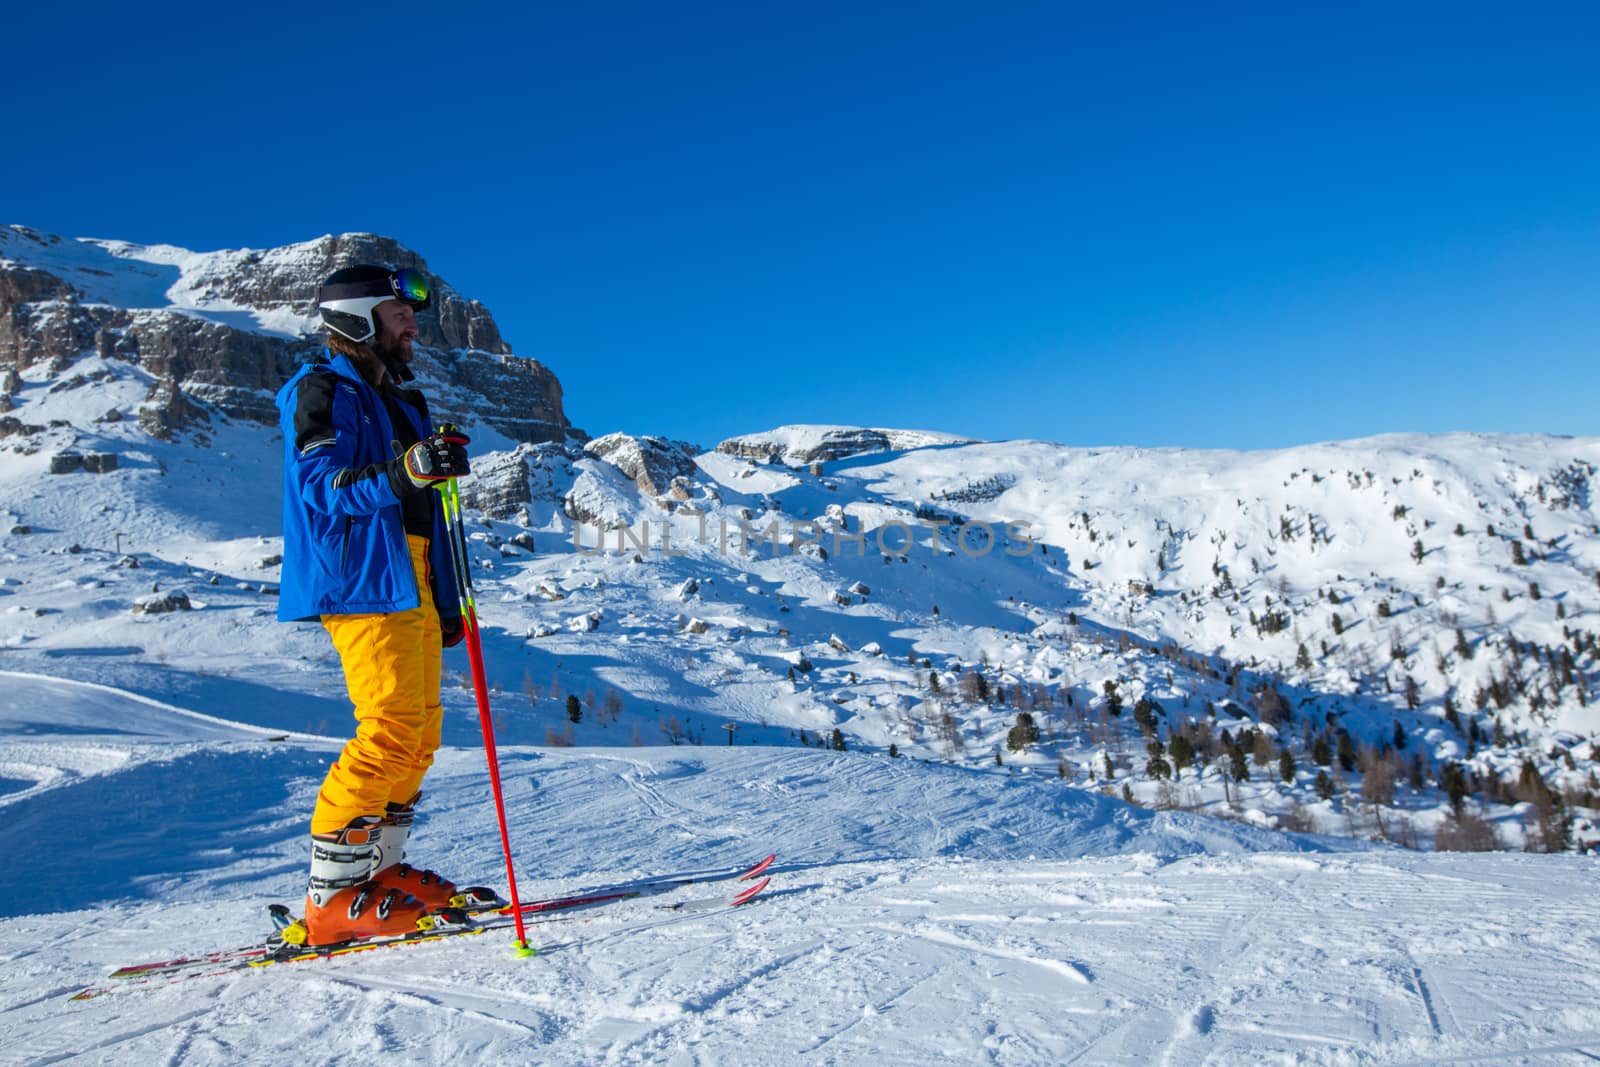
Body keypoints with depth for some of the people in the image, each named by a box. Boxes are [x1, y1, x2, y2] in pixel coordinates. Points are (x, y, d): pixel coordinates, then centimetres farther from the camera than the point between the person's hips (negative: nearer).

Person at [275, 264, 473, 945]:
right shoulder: (321, 391, -2)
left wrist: (447, 600, 23)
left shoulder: (398, 401, 24)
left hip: (412, 584, 9)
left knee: (420, 730, 8)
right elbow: (319, 488, -16)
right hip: (361, 581, -9)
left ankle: (379, 867, 17)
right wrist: (404, 471, -32)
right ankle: (333, 893, -11)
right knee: (392, 727, -17)